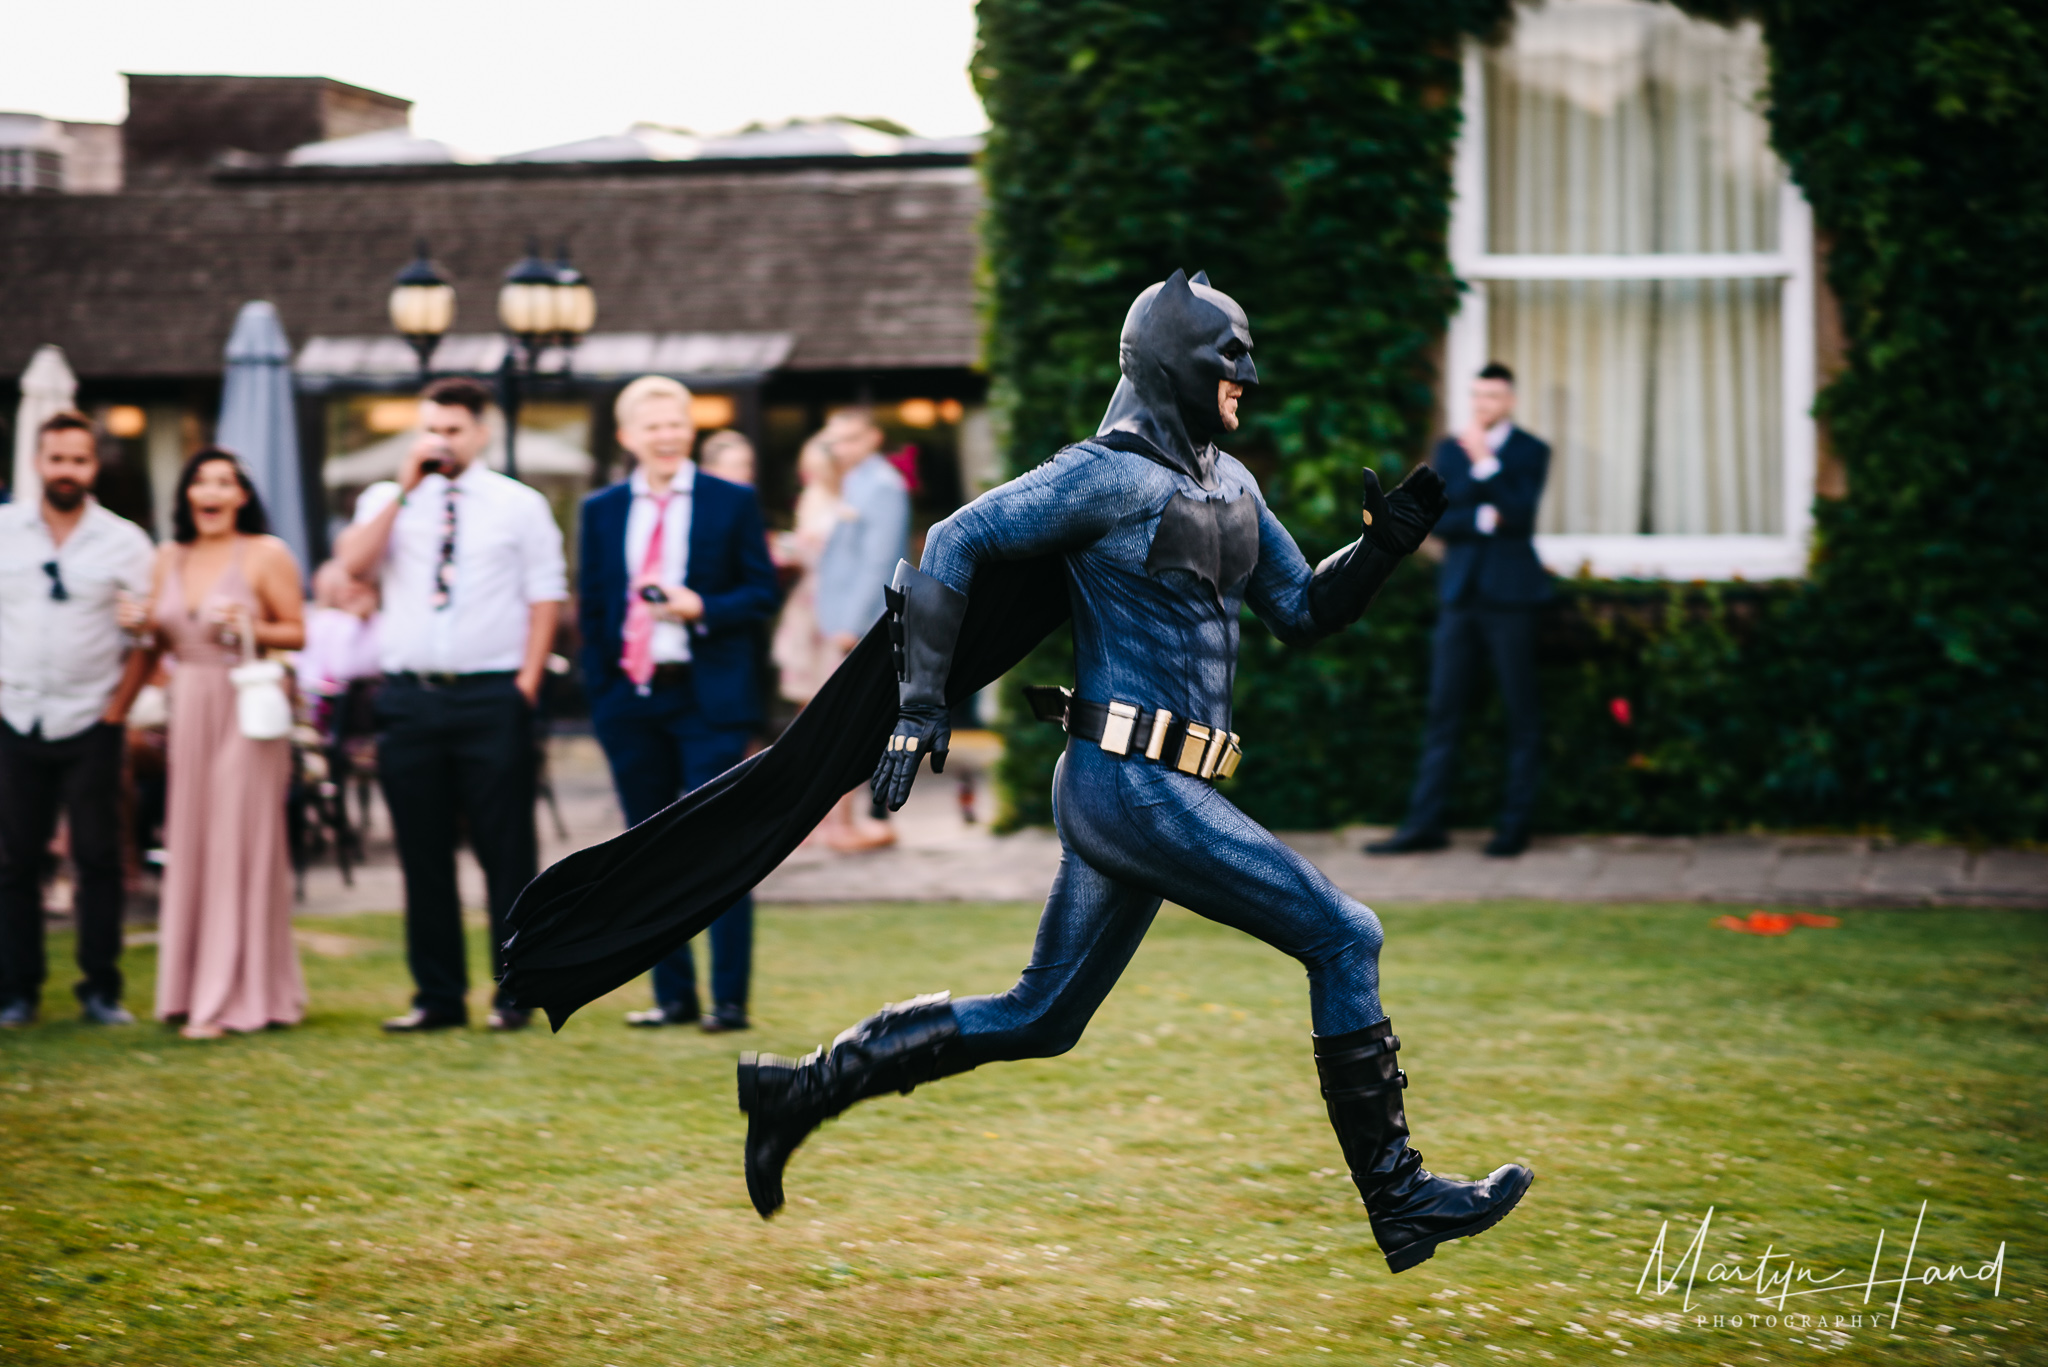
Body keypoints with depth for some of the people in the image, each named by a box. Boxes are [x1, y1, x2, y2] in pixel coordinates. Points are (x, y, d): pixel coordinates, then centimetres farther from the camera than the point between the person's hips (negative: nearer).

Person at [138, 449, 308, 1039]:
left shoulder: (267, 554, -3)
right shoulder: (170, 559, 12)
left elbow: (297, 632, -2)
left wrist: (251, 627, -19)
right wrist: (142, 625, -2)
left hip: (246, 710, -5)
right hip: (187, 704, 5)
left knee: (240, 844, -5)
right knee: (188, 844, 6)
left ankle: (239, 995, -1)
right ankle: (190, 989, 14)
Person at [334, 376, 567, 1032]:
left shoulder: (520, 505, 6)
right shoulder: (387, 501, 11)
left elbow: (546, 596, 3)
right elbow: (353, 562, -7)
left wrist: (527, 683, -6)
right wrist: (405, 489, -9)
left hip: (491, 696, -2)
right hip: (409, 698, 2)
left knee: (507, 851, -1)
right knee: (423, 854, 5)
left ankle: (514, 995, 6)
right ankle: (438, 996, 13)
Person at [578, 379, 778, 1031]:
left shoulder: (733, 503, 3)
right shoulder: (602, 510, 10)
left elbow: (762, 592, 1)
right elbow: (593, 608, 12)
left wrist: (702, 609, -16)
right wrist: (600, 691, 4)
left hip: (708, 699, -3)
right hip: (631, 701, 3)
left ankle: (730, 1000, -2)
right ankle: (674, 996, 14)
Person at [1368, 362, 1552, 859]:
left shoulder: (1530, 452, 3)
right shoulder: (1451, 449, 14)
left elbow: (1519, 514, -12)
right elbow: (1436, 517, 4)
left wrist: (1485, 463, -16)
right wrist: (1483, 520, -11)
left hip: (1509, 594, -3)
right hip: (1460, 591, 3)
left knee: (1521, 714, 0)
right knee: (1443, 711, 1)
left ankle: (1515, 824, 5)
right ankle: (1425, 823, 1)